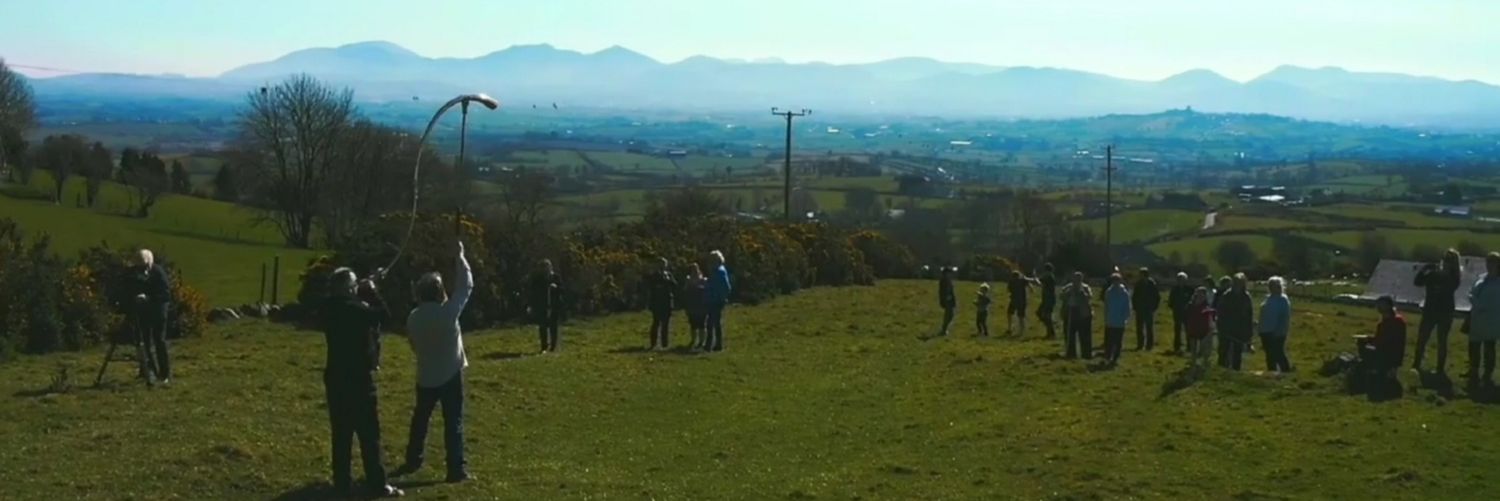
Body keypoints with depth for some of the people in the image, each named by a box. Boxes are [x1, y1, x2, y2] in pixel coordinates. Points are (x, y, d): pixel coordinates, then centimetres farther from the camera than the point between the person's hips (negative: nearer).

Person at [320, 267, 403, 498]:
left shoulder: (331, 308, 3)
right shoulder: (353, 310, -20)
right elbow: (382, 314, -11)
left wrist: (363, 293, 9)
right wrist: (371, 291, -1)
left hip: (336, 378, 7)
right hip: (357, 379, -7)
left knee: (342, 433, 13)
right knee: (369, 433, 0)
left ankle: (342, 480, 17)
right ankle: (377, 484, 3)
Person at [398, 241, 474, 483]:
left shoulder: (413, 317, -4)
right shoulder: (447, 312, -18)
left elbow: (413, 344, 9)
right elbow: (466, 286, -9)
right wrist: (460, 257, 0)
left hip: (425, 377, 5)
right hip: (450, 375, -5)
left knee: (420, 419, 19)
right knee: (453, 422, -1)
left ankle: (412, 461, 30)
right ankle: (456, 468, -2)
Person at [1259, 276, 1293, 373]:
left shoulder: (1283, 300, -10)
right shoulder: (1269, 298, 13)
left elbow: (1285, 317, -15)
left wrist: (1279, 331, -20)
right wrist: (1261, 330, 14)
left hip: (1277, 333, -8)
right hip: (1267, 332, 8)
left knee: (1278, 354, -8)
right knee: (1270, 355, 12)